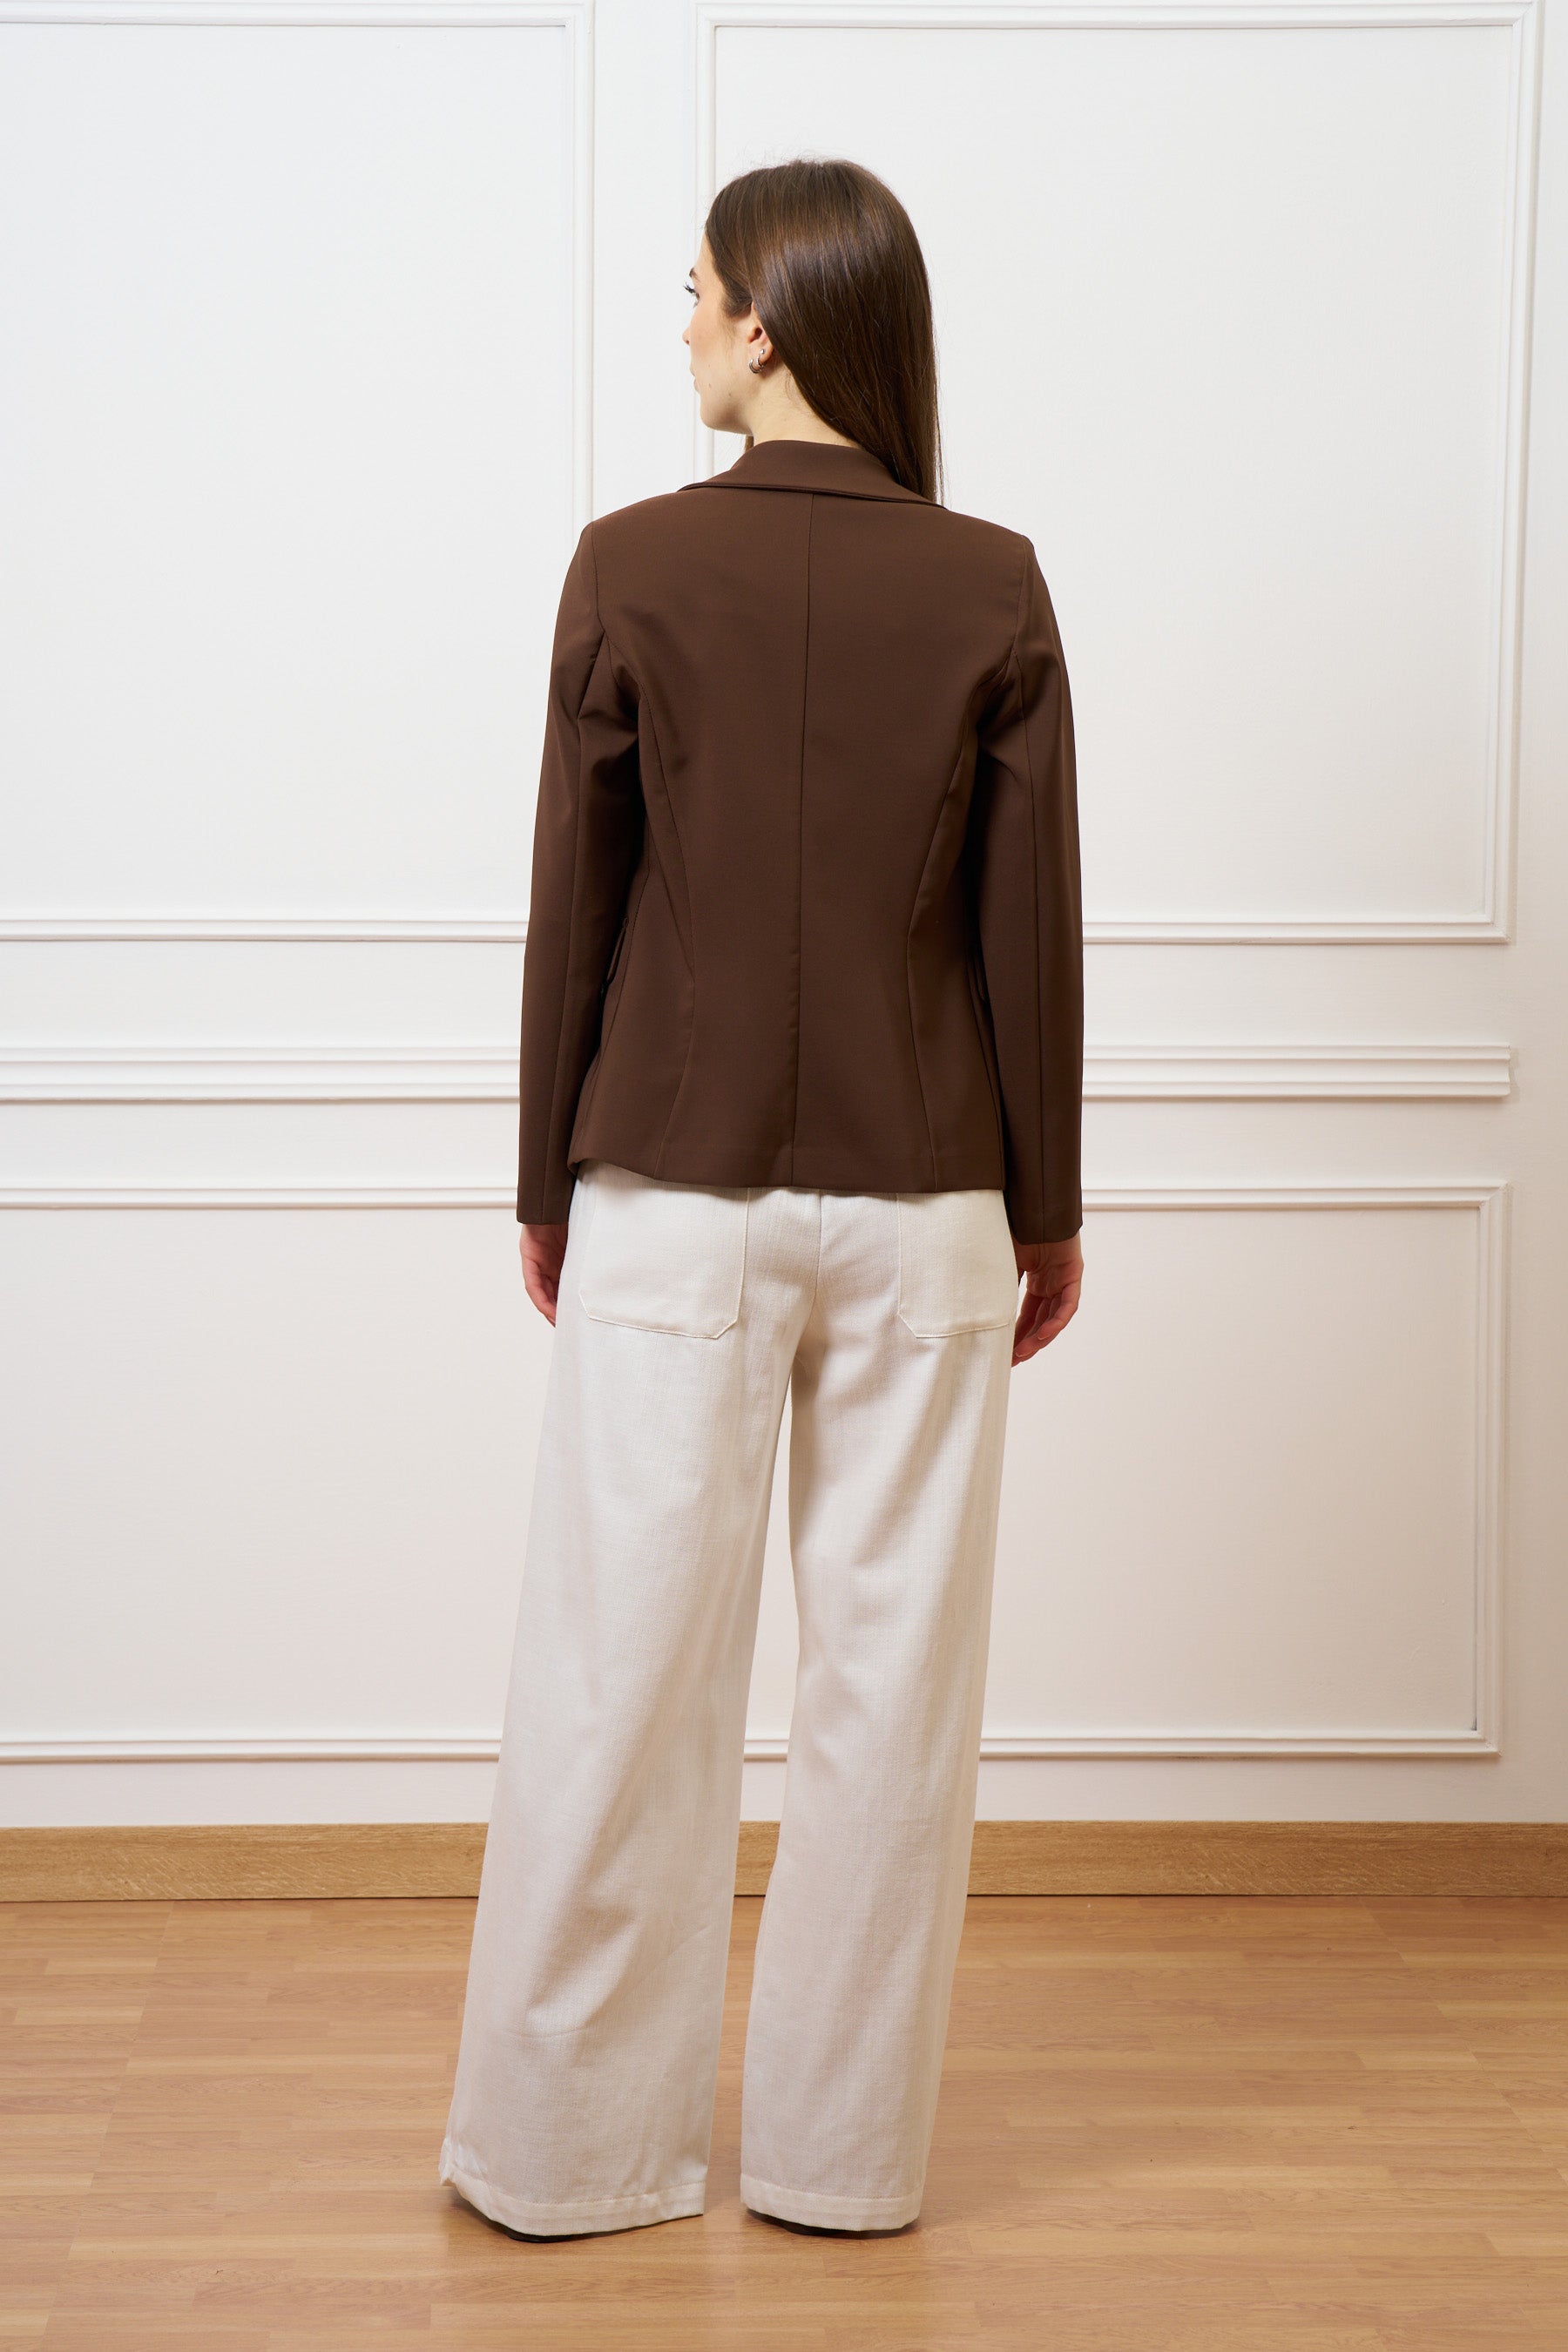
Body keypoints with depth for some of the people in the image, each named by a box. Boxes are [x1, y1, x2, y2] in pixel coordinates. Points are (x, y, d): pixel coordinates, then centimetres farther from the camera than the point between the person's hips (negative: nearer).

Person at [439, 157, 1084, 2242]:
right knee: (891, 1677, 10)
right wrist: (1047, 1206, 10)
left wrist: (549, 1185, 9)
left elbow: (576, 902, -2)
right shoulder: (991, 588, -2)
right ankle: (844, 2148, 19)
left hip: (674, 1195, -1)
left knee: (624, 1680, 8)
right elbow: (1032, 931, 0)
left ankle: (569, 2143, 19)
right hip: (918, 1207, 1)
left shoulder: (636, 566, -6)